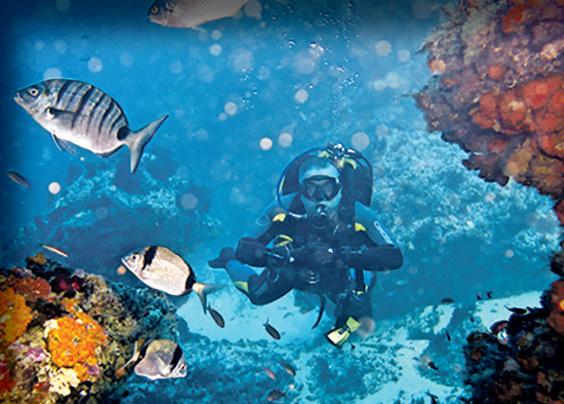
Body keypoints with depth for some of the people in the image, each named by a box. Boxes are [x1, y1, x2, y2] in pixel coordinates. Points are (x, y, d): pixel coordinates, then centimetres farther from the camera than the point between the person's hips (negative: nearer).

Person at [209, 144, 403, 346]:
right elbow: (244, 250, -36)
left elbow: (394, 257, -43)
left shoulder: (357, 214, -38)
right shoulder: (285, 208, -37)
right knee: (257, 295, 15)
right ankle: (228, 259, 45)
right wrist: (290, 254, -54)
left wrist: (343, 255, -56)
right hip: (293, 266, 0)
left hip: (338, 273, 0)